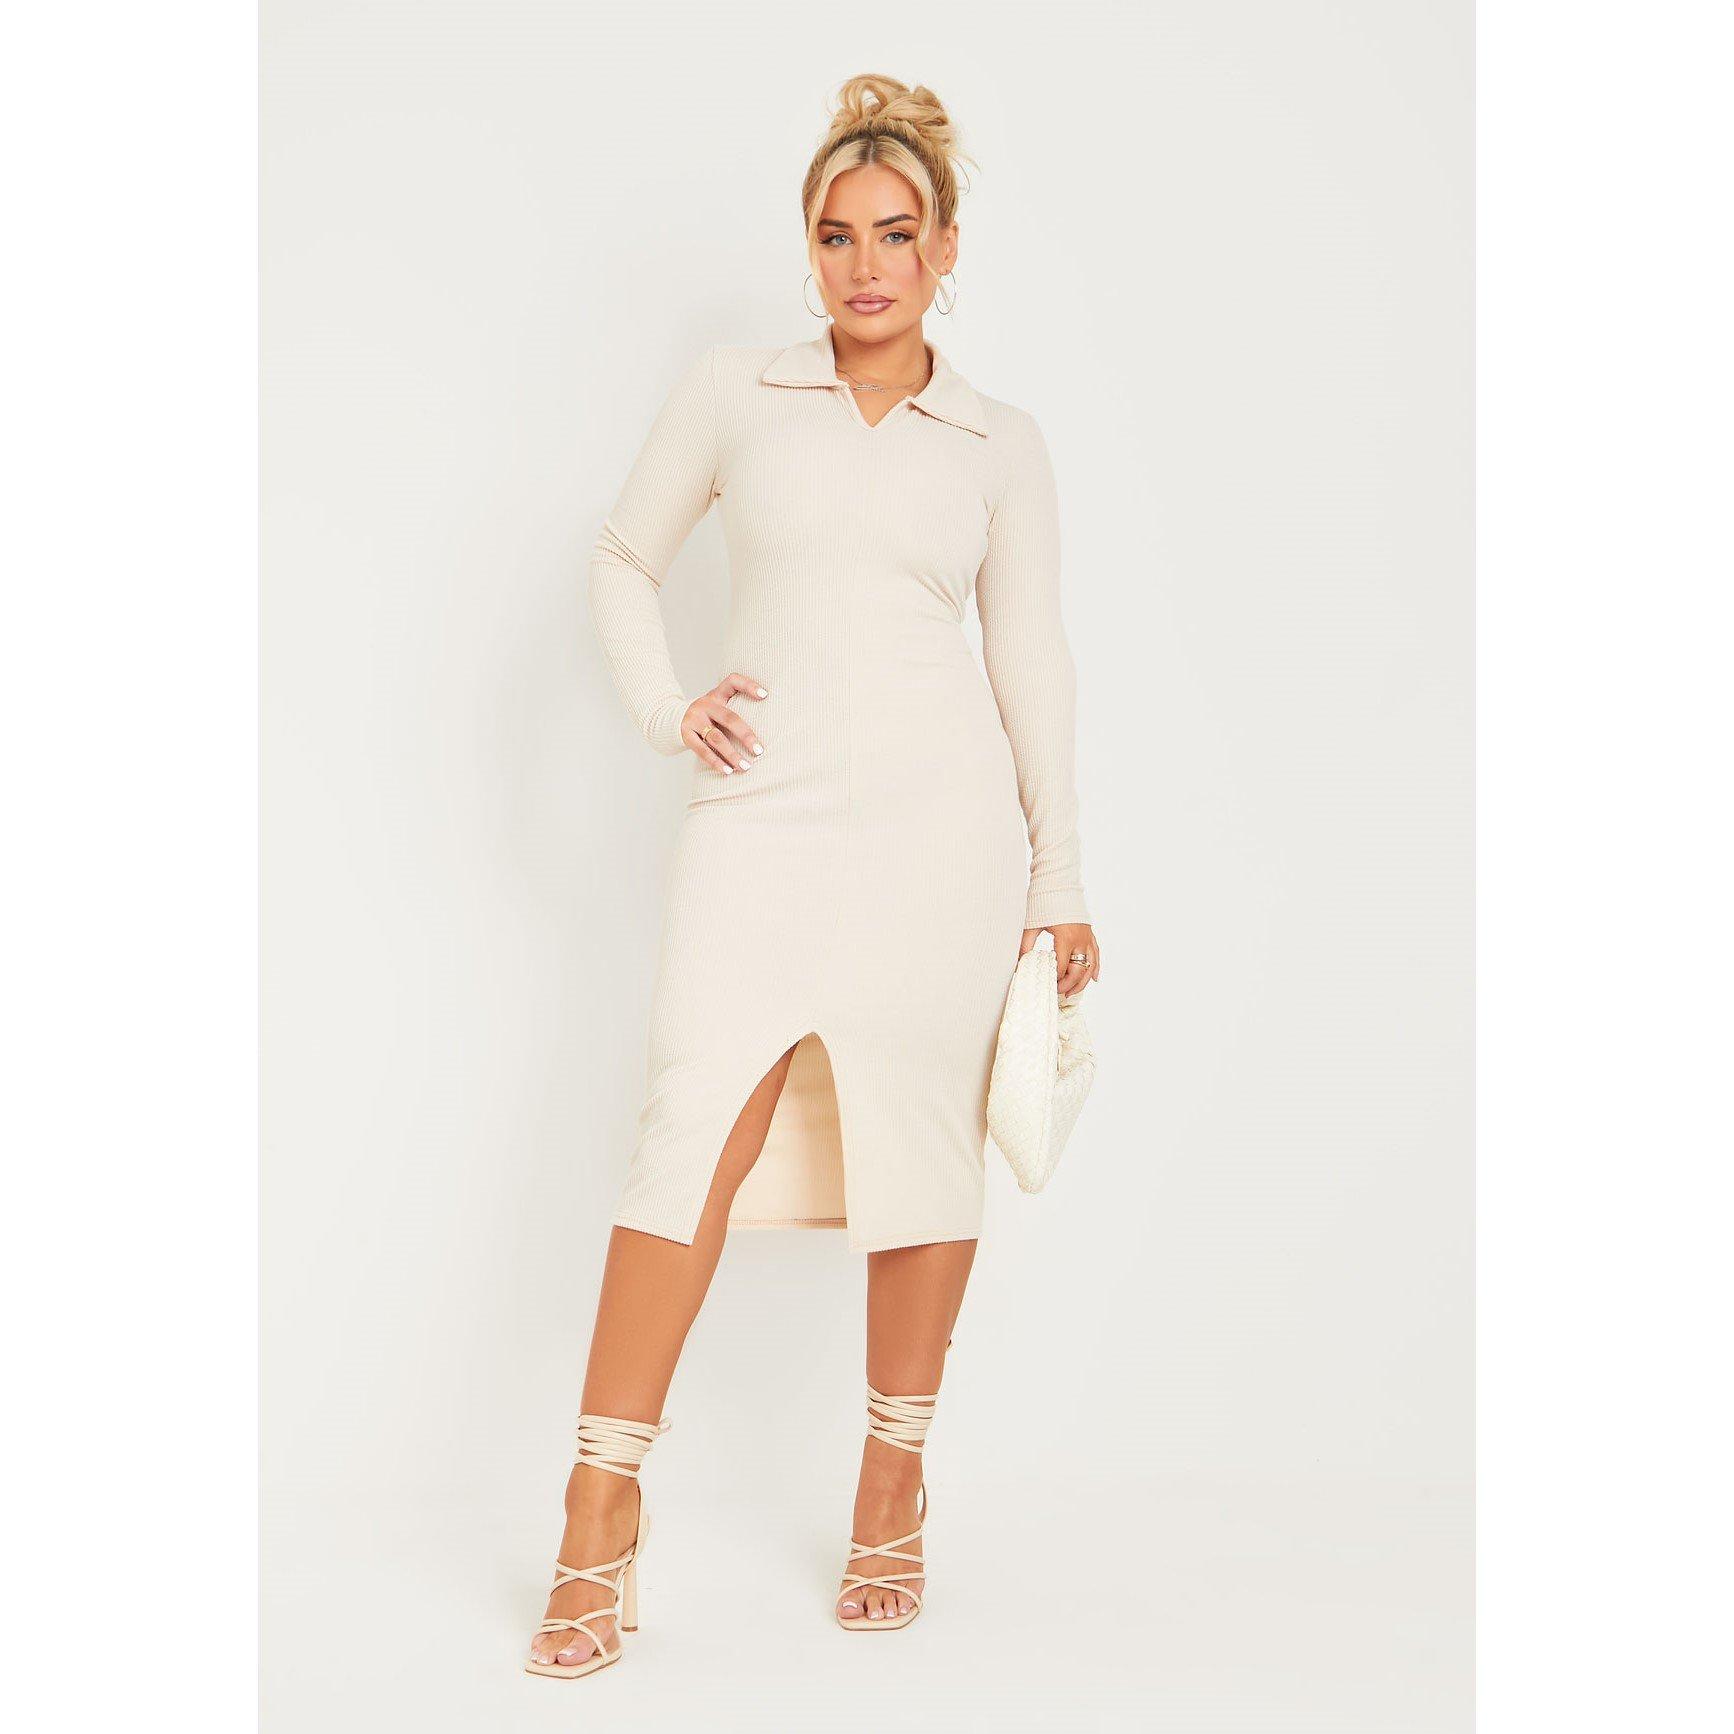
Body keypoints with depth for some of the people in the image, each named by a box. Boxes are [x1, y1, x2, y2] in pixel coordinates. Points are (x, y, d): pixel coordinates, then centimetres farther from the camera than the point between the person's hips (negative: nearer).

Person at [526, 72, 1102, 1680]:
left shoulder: (1001, 444, 8)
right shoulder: (731, 393, 8)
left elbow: (1032, 663, 10)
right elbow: (623, 561, 18)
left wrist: (1060, 883, 8)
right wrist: (665, 707, 3)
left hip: (939, 818, 1)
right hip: (763, 815, 0)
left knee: (919, 1135, 2)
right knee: (696, 1129, -10)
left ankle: (895, 1485, 17)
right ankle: (601, 1507, -5)